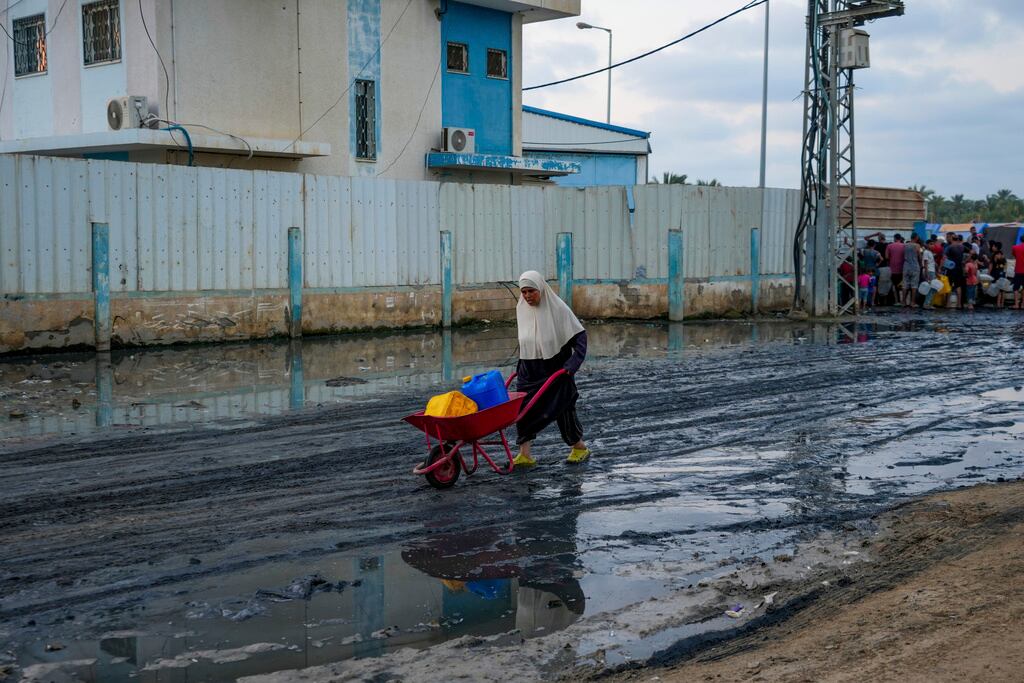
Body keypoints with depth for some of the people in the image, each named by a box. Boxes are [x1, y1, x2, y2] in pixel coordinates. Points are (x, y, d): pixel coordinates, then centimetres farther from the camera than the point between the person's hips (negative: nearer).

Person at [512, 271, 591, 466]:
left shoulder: (557, 307, -12)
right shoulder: (522, 308, 4)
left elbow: (579, 335, -10)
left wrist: (573, 362, -19)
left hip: (555, 368, -5)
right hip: (529, 369, 5)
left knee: (562, 407, 5)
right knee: (523, 408, -6)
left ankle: (580, 447, 24)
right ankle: (524, 454, -5)